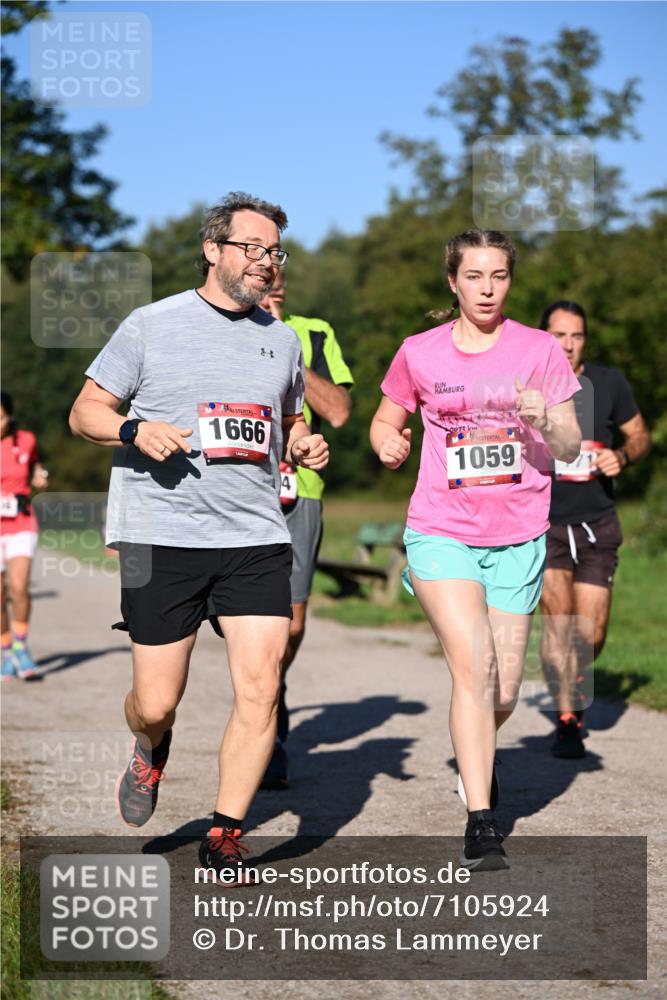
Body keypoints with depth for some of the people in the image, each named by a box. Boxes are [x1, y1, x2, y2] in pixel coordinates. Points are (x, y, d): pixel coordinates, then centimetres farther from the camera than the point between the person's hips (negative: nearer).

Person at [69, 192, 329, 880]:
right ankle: (150, 750, 39)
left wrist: (304, 446, 5)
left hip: (256, 537, 3)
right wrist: (136, 430, -15)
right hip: (161, 533, -3)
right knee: (156, 704, 1)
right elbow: (85, 413, 5)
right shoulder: (151, 325, 2)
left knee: (260, 688, -9)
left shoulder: (283, 340, 15)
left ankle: (223, 840, 5)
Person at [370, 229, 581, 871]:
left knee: (503, 692, 6)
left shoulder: (539, 350, 2)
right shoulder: (419, 354, 3)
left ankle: (475, 758, 42)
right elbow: (388, 417, 18)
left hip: (517, 537, 2)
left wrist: (544, 420, -21)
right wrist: (387, 443, -5)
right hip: (441, 531, -1)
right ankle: (480, 825, -17)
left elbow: (570, 448, 1)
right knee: (473, 663, -20)